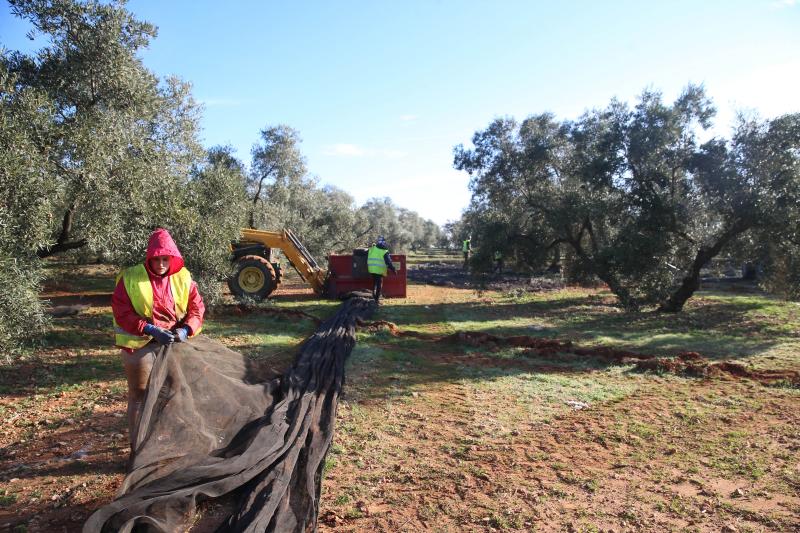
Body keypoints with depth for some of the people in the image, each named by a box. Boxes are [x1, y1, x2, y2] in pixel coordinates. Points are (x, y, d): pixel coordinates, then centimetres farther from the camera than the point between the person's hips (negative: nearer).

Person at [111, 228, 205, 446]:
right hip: (140, 345, -3)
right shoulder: (130, 278, -9)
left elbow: (197, 308, 1)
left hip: (172, 344, 3)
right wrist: (151, 330, -23)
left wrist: (185, 329, -17)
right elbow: (121, 312, -12)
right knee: (139, 394, 6)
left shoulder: (183, 277, 0)